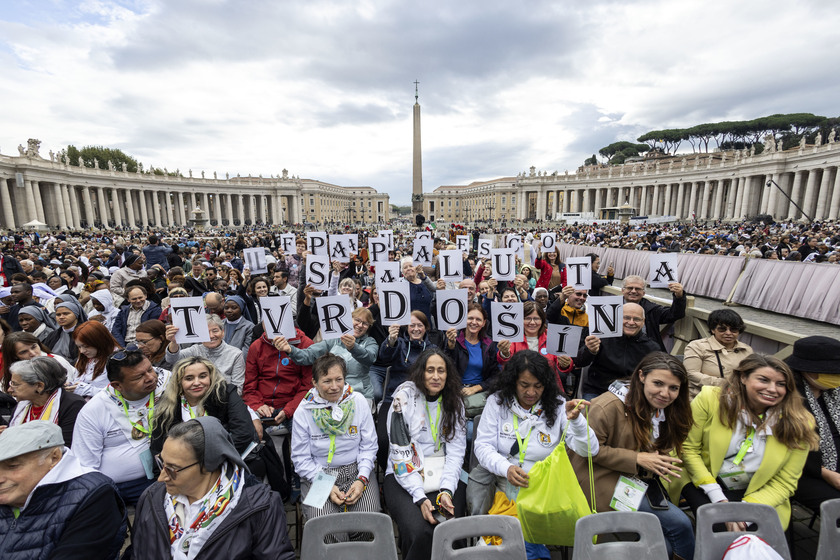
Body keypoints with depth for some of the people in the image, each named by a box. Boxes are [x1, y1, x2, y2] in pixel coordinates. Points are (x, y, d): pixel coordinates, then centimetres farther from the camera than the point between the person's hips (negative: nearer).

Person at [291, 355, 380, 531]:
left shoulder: (358, 401, -6)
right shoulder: (304, 411, -9)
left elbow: (369, 446, 0)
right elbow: (301, 459, -3)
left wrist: (362, 479, -13)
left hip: (355, 470, 1)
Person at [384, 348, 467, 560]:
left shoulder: (454, 403, 6)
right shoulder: (404, 397, -6)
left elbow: (456, 450, 1)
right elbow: (400, 451, -10)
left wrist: (446, 491, -14)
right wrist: (420, 497, -17)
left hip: (445, 477, 3)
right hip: (404, 477, -2)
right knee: (418, 532, -27)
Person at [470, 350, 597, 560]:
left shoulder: (557, 406, -2)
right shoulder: (497, 402, -4)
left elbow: (589, 450, -6)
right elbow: (483, 446, -6)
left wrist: (576, 420, -25)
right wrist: (506, 468, -24)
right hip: (501, 478, 1)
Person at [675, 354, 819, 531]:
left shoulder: (799, 424, -7)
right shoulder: (711, 399, -15)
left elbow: (784, 483, -3)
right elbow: (688, 448, -10)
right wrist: (718, 498, -16)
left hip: (757, 495, 3)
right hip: (702, 482, -2)